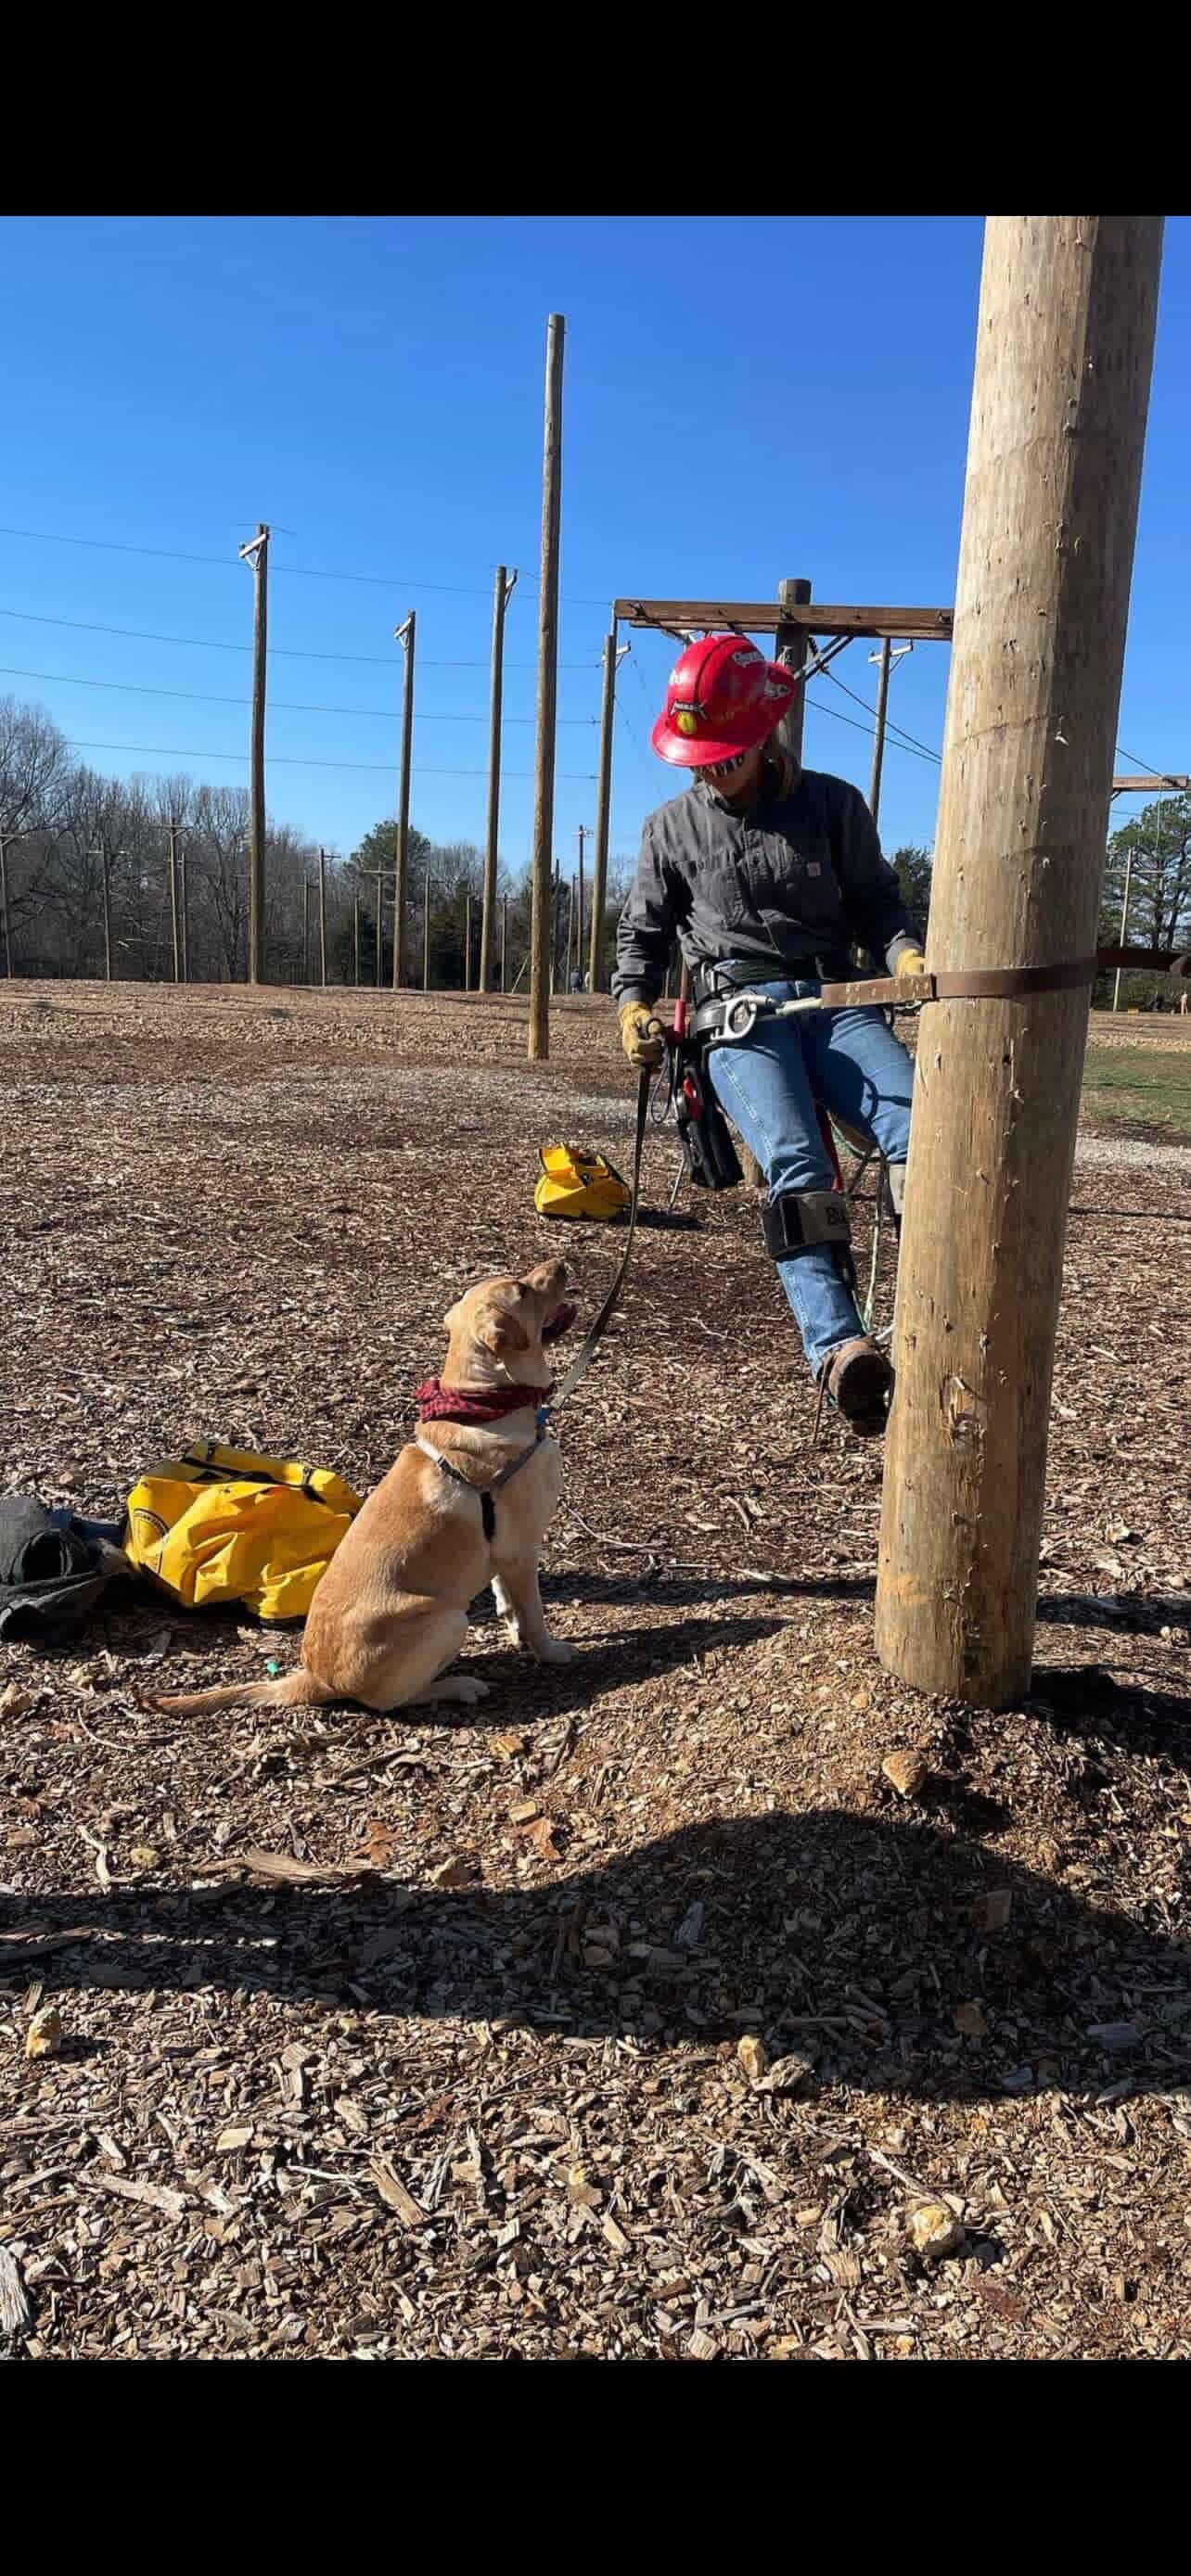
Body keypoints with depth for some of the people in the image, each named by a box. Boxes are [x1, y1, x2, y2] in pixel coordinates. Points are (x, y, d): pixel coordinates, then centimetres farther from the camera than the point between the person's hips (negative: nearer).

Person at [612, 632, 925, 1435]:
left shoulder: (833, 805, 13)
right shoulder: (673, 826, 15)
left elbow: (876, 902, 14)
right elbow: (644, 933, 21)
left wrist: (908, 955, -8)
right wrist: (635, 1006, 3)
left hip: (835, 998, 2)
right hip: (738, 1007, -1)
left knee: (921, 1127, -29)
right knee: (796, 1159, -30)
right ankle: (839, 1348, -43)